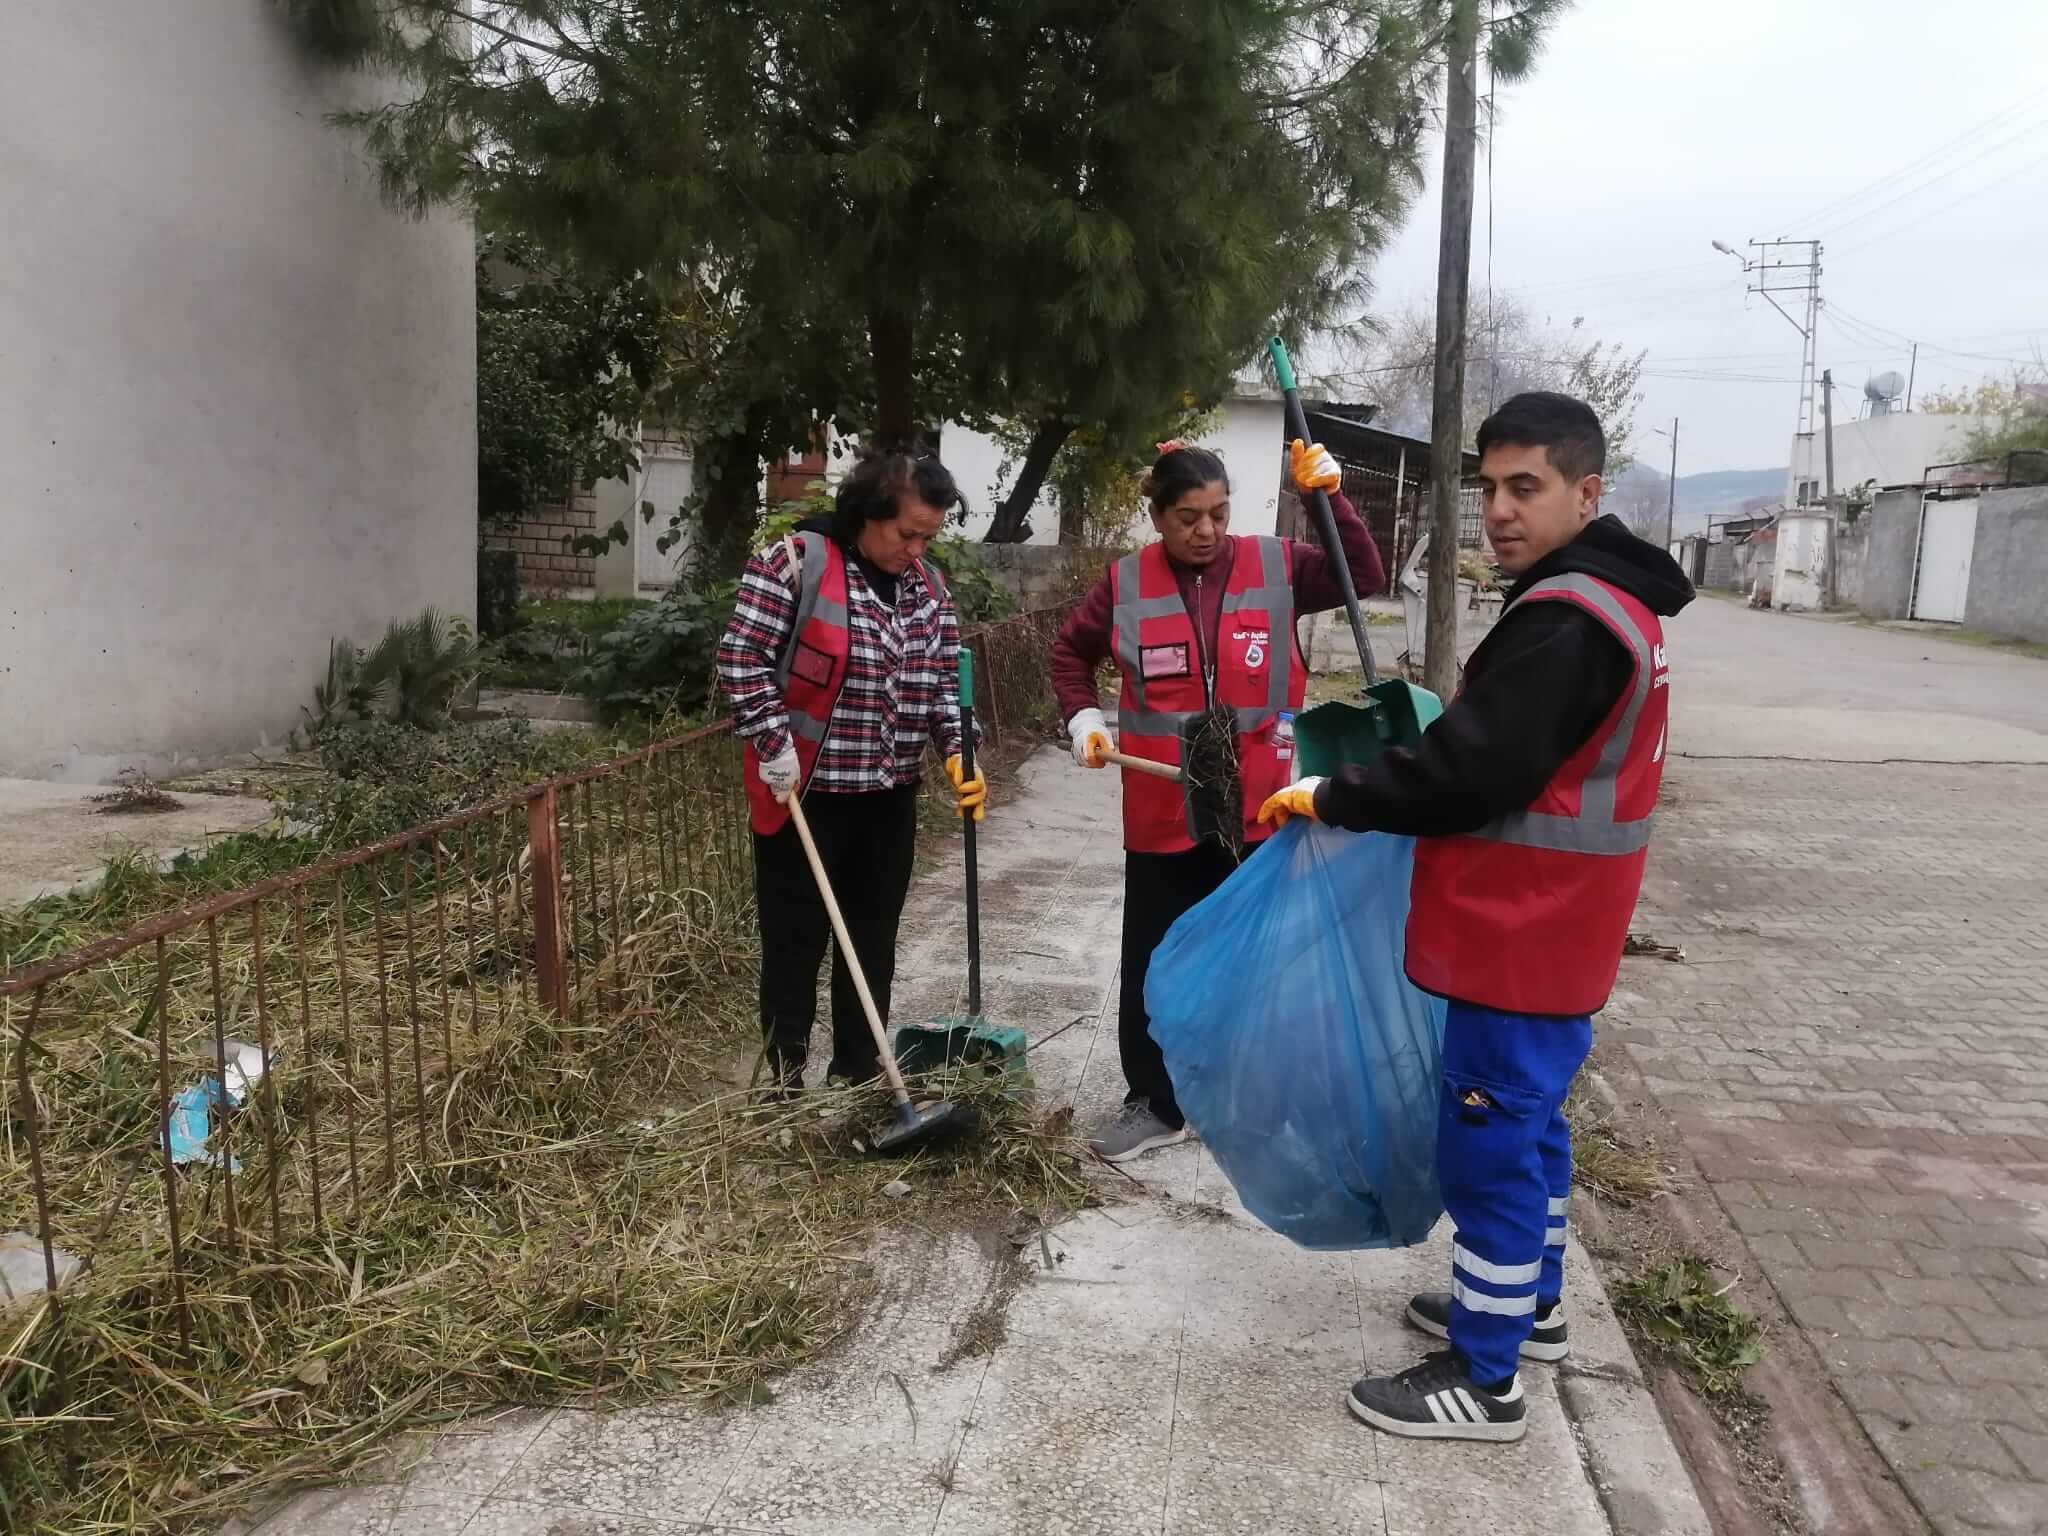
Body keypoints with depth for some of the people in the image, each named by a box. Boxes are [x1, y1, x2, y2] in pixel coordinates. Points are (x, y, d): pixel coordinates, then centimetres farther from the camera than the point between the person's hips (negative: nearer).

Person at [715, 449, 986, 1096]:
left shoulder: (929, 585, 8)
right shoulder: (795, 562, -11)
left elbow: (942, 679, 13)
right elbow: (742, 656, -12)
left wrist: (957, 751, -2)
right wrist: (774, 744, -17)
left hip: (889, 796, 6)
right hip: (803, 791, -5)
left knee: (874, 942, 13)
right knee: (795, 941, 4)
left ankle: (858, 1074, 26)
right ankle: (786, 1080, 18)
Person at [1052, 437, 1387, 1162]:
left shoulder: (1276, 567, -2)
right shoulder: (1126, 583, -2)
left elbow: (1365, 578, -8)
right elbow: (1071, 652, 12)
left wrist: (1330, 497, -17)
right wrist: (1081, 716, -2)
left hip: (1258, 810, 0)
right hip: (1162, 814, 1)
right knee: (1152, 965, 10)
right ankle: (1156, 1103, 26)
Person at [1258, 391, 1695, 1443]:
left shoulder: (1564, 621, -22)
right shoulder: (1606, 604, 12)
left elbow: (1469, 772, -25)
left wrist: (1330, 798, -14)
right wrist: (1391, 768, 8)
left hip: (1521, 943, -10)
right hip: (1551, 935, 10)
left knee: (1488, 1148, 0)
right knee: (1528, 1125, 22)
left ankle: (1482, 1382, 13)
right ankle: (1529, 1305, 39)